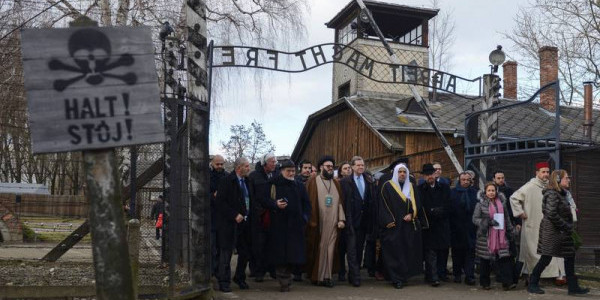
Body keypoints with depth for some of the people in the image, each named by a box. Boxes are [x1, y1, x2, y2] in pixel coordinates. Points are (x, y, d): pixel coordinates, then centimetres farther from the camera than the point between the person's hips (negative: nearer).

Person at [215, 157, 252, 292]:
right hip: (229, 224, -7)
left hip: (244, 222, 7)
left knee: (245, 252, 12)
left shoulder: (246, 181, 11)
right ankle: (224, 281, 9)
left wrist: (247, 215, 6)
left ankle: (240, 278, 27)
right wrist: (235, 215, -18)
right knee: (226, 252, 0)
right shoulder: (227, 181, -11)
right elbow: (221, 202, -15)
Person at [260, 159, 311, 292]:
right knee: (280, 254, -5)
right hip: (278, 225, -3)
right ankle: (284, 282, 2)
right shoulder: (274, 184, 3)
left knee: (293, 254, 2)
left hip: (296, 226, 3)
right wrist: (275, 204, -17)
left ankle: (286, 277, 17)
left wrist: (305, 218, 4)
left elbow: (306, 204, 18)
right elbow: (264, 200, 1)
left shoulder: (300, 186, 14)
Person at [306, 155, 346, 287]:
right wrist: (311, 220, -11)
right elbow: (309, 202, -3)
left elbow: (340, 202, 11)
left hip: (332, 222, 4)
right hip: (317, 222, -3)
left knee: (330, 249, 2)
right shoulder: (313, 182, 1)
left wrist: (341, 219, 0)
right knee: (317, 249, 0)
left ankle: (326, 276, 9)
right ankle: (315, 275, 10)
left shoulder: (336, 183, 14)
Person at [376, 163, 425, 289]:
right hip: (393, 225, -4)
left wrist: (411, 214, -6)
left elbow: (417, 203, 13)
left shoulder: (412, 188, 15)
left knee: (408, 251, 3)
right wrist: (387, 221, -14)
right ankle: (396, 279, -3)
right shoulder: (387, 186, 1)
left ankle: (404, 275, 12)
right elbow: (383, 204, -5)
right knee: (394, 251, -6)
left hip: (409, 225, 4)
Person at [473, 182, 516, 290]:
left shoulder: (502, 203, 11)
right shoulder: (481, 204, -1)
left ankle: (507, 282, -6)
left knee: (504, 258, -7)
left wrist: (510, 231, 15)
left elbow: (507, 219, 19)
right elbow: (475, 219, -5)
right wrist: (488, 222, -18)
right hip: (485, 236, -3)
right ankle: (485, 283, 15)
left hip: (501, 236, 3)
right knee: (485, 260, 3)